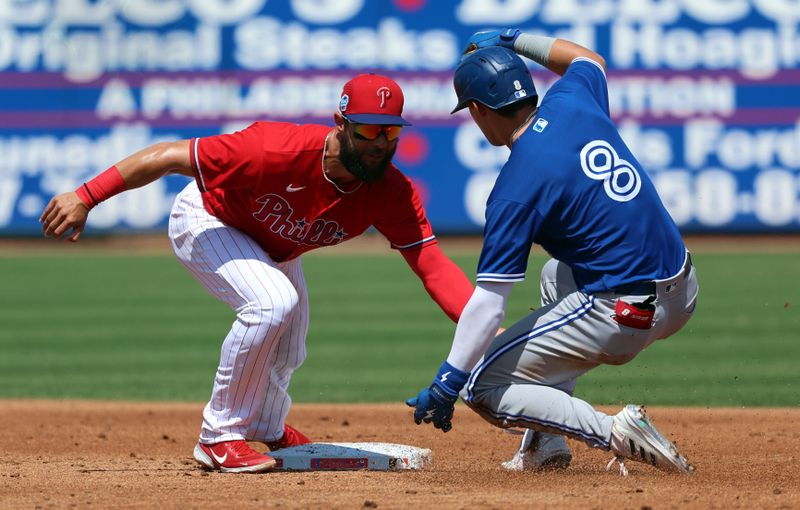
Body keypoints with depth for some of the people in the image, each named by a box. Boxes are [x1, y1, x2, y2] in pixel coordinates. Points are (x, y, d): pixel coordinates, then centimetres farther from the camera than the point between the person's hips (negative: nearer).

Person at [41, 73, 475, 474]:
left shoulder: (393, 193, -27)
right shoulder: (276, 149, -41)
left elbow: (432, 265, -29)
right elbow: (170, 156, -37)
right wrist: (85, 197, -38)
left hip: (275, 249, 6)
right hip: (206, 222, -6)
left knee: (285, 355, 17)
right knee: (272, 302, -30)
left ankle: (266, 428, 51)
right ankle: (220, 437, -15)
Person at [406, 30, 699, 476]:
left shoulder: (518, 186, -16)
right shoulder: (574, 102, 3)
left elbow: (489, 302, -18)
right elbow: (588, 59, 30)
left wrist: (446, 384, -14)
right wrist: (511, 40, 34)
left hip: (623, 315, -8)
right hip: (683, 293, 8)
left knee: (483, 387, 4)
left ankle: (617, 434, -13)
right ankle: (546, 448, 32)